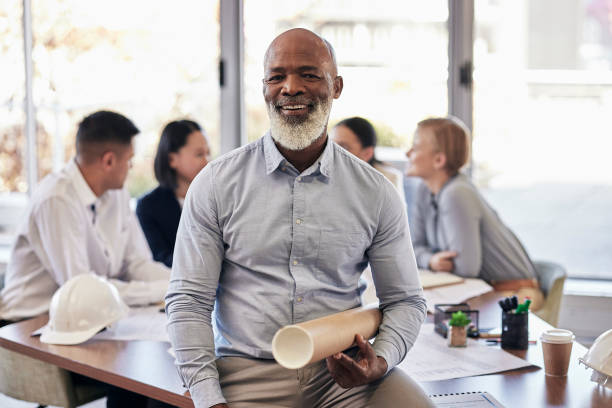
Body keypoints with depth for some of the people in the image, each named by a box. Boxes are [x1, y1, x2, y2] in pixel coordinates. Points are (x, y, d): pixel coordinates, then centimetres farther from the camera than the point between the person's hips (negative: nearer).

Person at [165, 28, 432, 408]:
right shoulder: (216, 183, 2)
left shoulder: (375, 192, 5)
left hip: (343, 373, 1)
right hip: (250, 371, -1)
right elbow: (189, 301, 1)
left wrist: (381, 361, -10)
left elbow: (406, 301, 11)